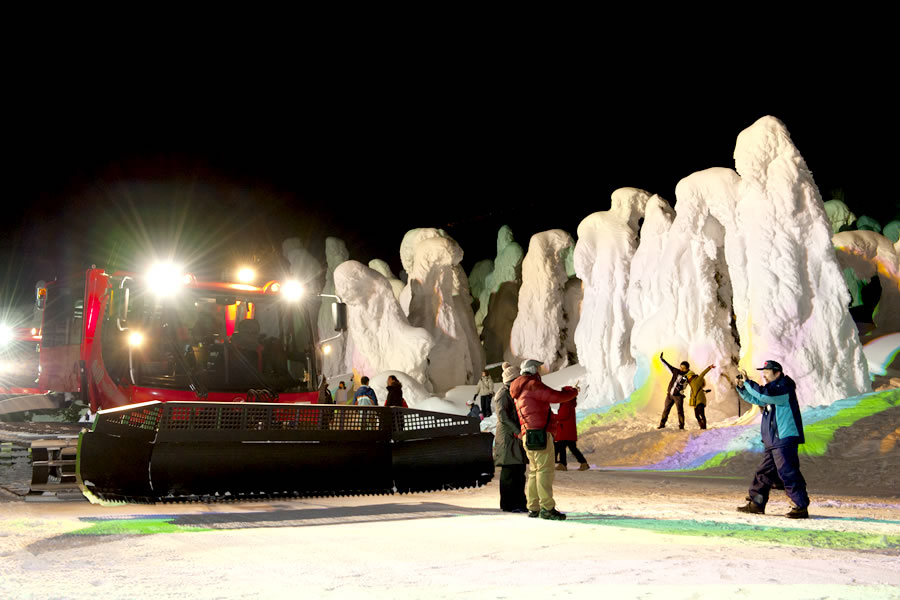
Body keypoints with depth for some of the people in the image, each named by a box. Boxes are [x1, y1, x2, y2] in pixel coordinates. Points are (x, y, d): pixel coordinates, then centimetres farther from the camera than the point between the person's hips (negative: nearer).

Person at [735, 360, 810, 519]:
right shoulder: (772, 389, 18)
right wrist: (742, 387, 5)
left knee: (788, 473, -12)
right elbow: (756, 399, 20)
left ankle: (801, 507, -8)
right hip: (772, 440, 10)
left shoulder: (784, 388, -13)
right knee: (764, 472, 14)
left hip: (785, 439, -10)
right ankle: (755, 504, 22)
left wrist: (748, 382, -20)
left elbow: (763, 394, -28)